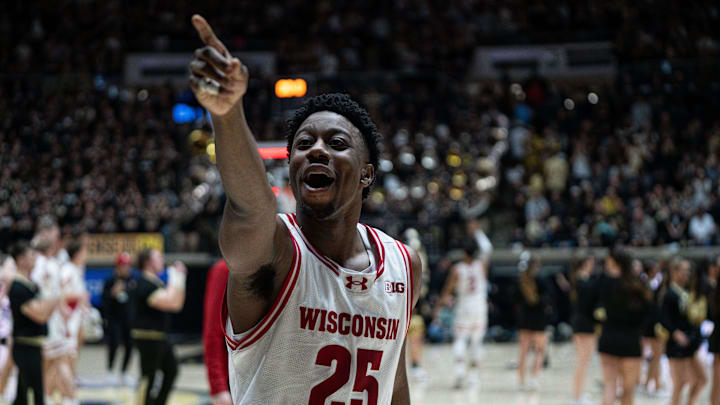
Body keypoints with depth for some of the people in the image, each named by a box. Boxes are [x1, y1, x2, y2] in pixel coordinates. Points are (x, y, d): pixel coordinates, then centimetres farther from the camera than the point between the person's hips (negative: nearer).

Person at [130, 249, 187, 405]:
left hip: (160, 337, 10)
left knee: (171, 370, 14)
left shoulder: (157, 282, 14)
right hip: (147, 337, -10)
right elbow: (170, 303, -26)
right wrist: (175, 279, -18)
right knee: (148, 377, -5)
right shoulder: (144, 285, -17)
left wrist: (180, 279, 9)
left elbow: (177, 304, 17)